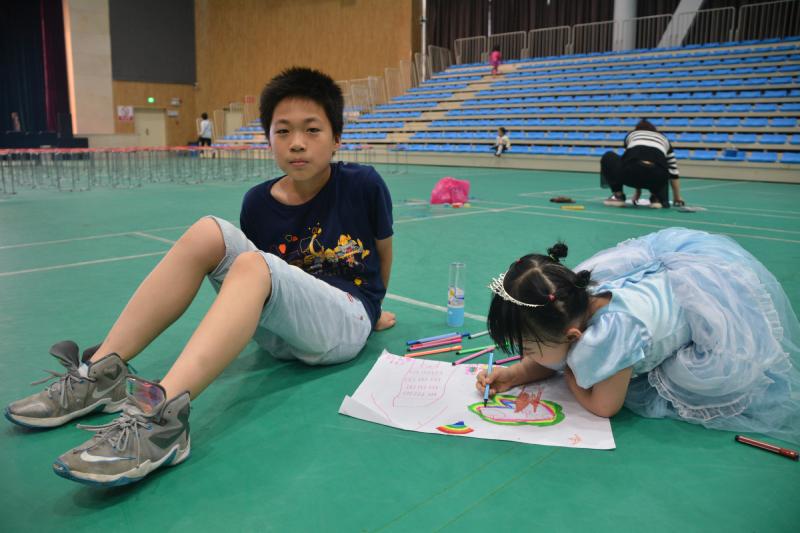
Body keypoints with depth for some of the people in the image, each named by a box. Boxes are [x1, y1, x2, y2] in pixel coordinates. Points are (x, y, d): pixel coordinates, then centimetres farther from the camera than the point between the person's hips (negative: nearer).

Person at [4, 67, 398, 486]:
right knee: (208, 232, -18)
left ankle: (161, 412, -50)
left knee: (253, 265, -32)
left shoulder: (363, 184, -8)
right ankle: (100, 373, -17)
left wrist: (371, 310, 21)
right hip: (276, 331, 4)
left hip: (347, 327, -3)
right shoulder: (258, 202, 0)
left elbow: (383, 251, 9)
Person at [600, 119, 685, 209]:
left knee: (608, 157, 30)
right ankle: (657, 198, 14)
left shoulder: (631, 135, 34)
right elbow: (673, 171, 36)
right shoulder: (663, 139, 35)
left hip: (631, 172, -2)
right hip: (656, 176, 2)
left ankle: (618, 196, 21)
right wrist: (677, 199, 46)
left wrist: (637, 190, 49)